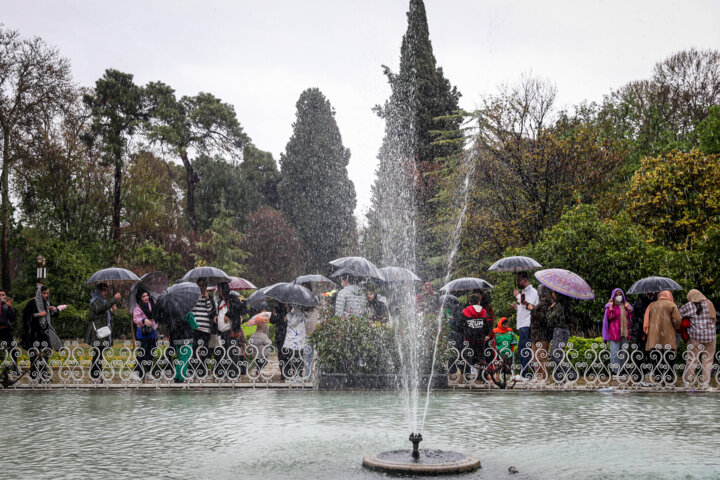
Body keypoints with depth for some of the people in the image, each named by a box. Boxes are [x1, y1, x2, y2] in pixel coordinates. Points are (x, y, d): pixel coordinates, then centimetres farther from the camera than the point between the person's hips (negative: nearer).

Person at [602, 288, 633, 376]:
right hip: (614, 333, -5)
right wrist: (611, 307, -18)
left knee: (624, 353, 6)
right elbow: (610, 317, -11)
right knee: (615, 353, -10)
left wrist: (629, 310, 0)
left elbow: (631, 318, 13)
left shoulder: (626, 305, 17)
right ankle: (614, 371, -11)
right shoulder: (610, 306, 4)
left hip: (624, 333, 5)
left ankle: (622, 370, 11)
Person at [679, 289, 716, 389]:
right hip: (710, 336, 2)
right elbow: (713, 319, 8)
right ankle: (706, 383, 6)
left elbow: (678, 314, 0)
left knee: (692, 360, 4)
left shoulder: (690, 306, -2)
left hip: (695, 336, -2)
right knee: (707, 360, 7)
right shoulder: (710, 304, 6)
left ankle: (687, 382, 5)